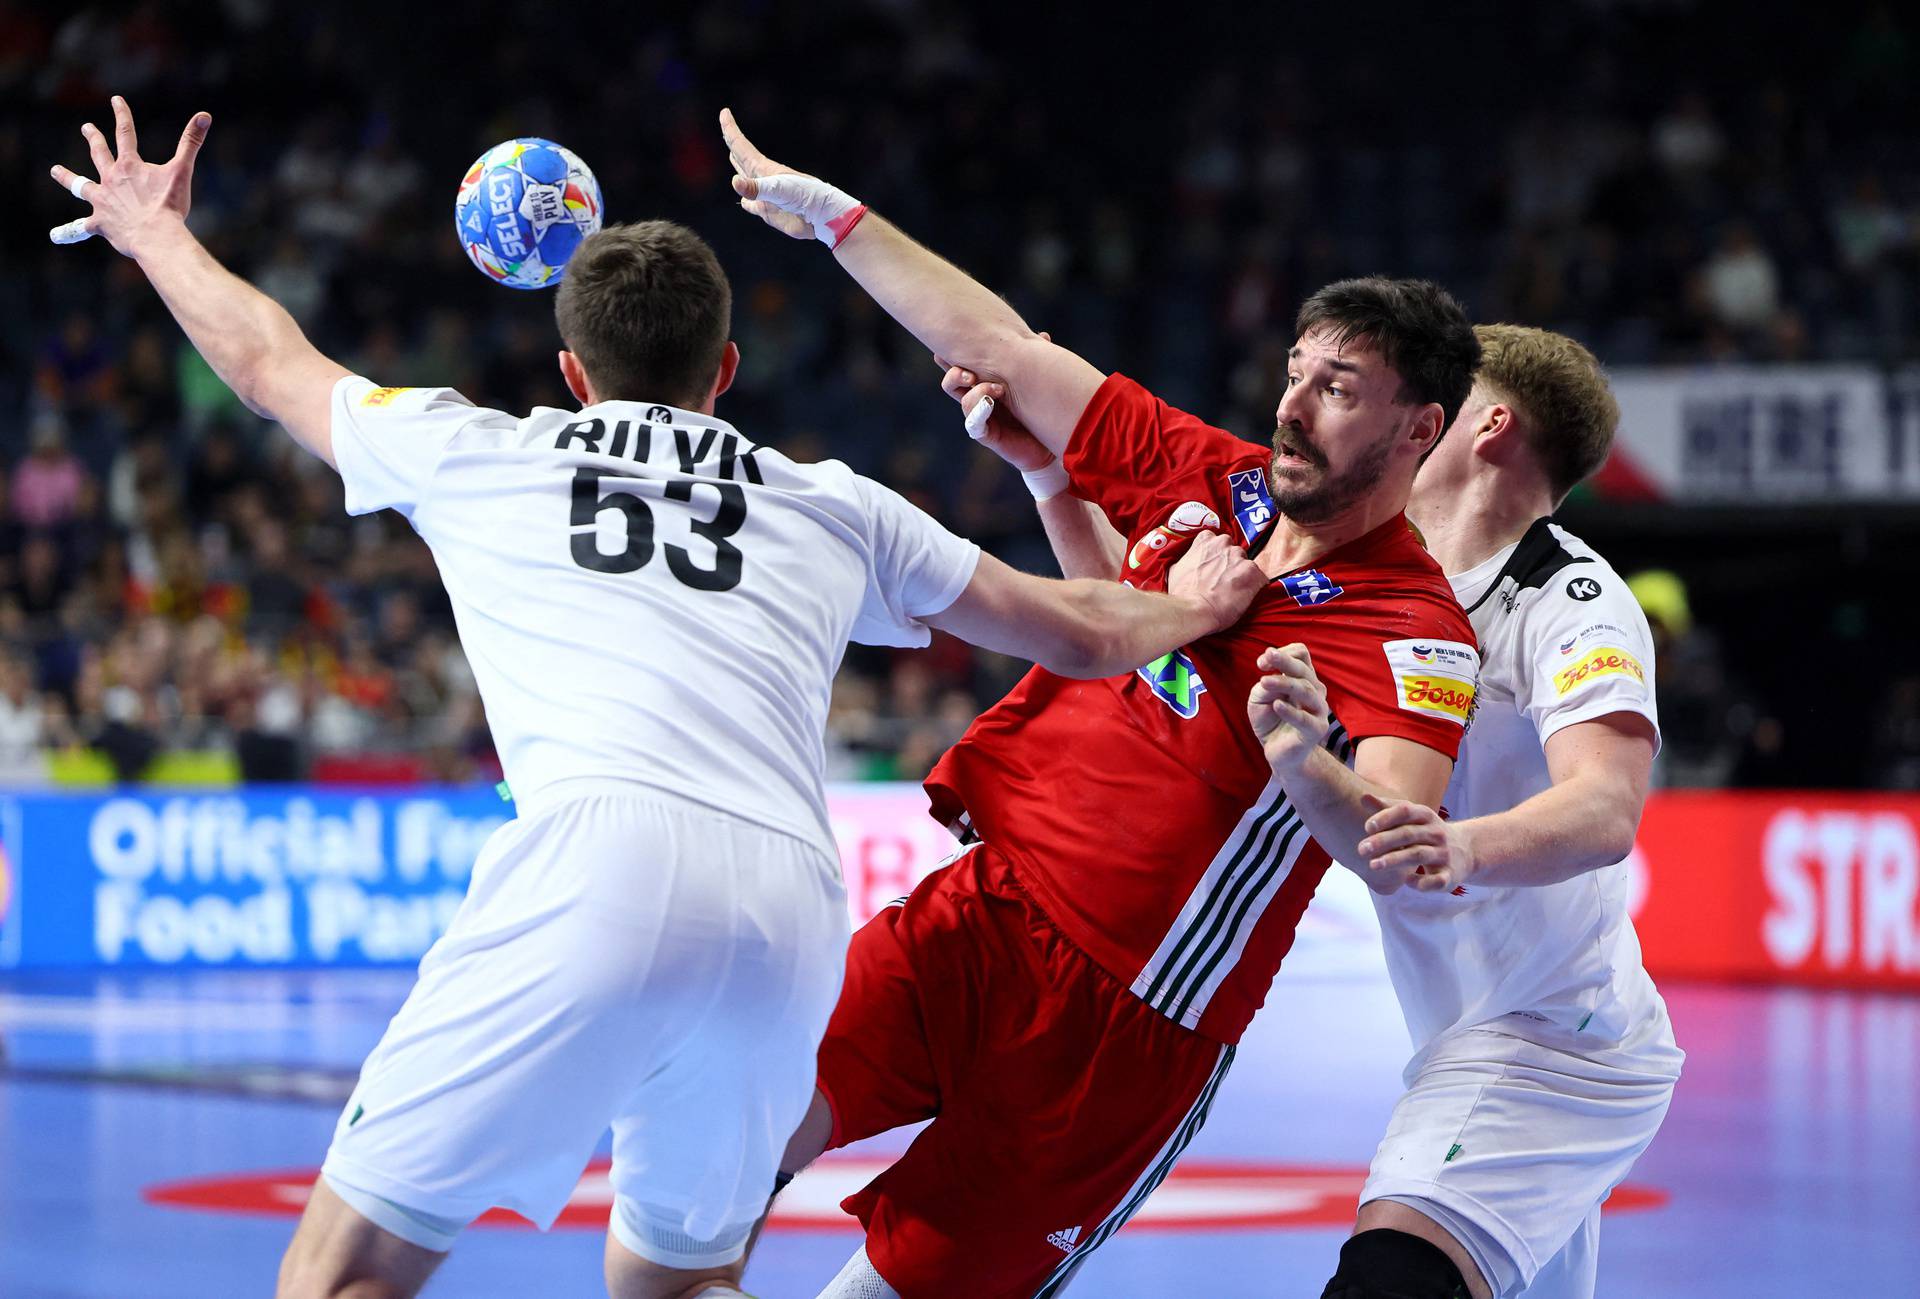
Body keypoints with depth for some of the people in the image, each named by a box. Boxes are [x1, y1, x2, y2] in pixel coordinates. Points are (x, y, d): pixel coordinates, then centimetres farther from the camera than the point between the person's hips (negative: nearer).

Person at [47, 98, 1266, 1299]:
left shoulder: (479, 453, 23)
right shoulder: (836, 508, 28)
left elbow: (270, 360, 41)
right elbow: (1081, 634, 37)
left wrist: (155, 230, 60)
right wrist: (1198, 607, 59)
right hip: (796, 911, 4)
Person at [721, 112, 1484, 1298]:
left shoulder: (1417, 634, -14)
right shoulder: (1217, 478, 5)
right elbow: (1006, 349, 14)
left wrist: (1305, 767, -51)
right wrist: (830, 212, 19)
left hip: (1119, 1025, -5)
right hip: (974, 917, 5)